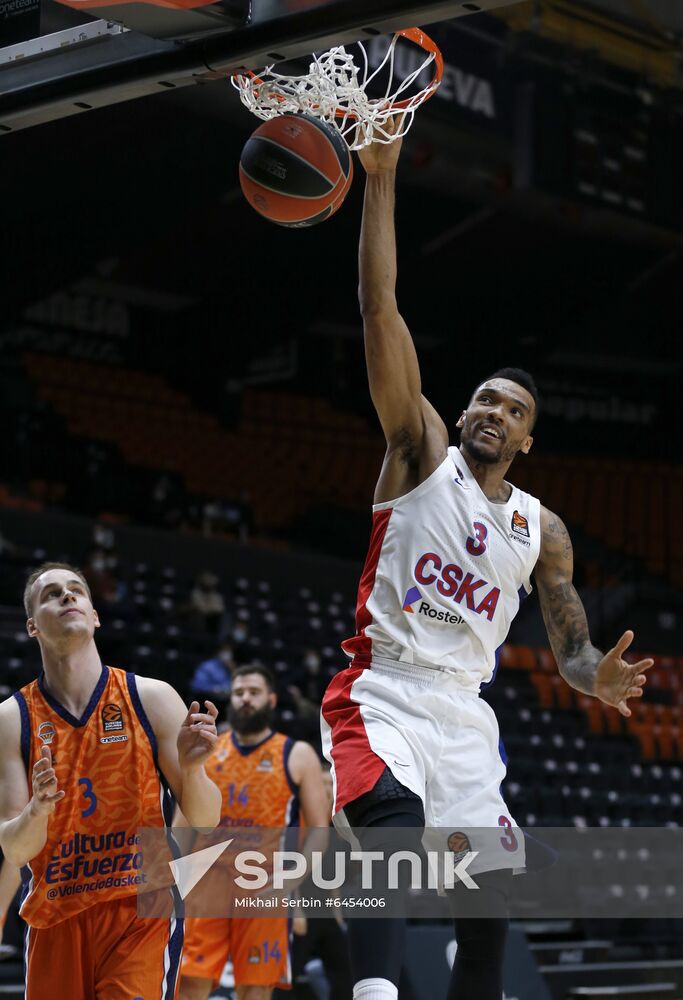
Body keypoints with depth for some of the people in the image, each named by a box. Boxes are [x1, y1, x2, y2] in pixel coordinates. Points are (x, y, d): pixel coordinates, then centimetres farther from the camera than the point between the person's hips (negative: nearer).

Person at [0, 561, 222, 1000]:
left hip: (142, 914, -2)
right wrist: (37, 810, -24)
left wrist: (192, 768, -19)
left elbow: (206, 821, 2)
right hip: (56, 921, 2)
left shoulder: (153, 698, -1)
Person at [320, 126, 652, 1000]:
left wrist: (598, 675, -12)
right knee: (395, 836, -34)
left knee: (488, 915, 6)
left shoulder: (541, 529, 14)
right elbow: (379, 308, -4)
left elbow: (571, 647, 14)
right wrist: (380, 177, -11)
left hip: (464, 718, 6)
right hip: (382, 693, -5)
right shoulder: (421, 453, 4)